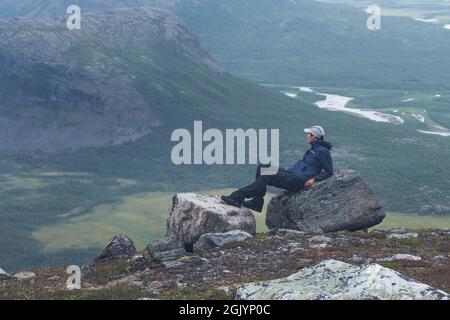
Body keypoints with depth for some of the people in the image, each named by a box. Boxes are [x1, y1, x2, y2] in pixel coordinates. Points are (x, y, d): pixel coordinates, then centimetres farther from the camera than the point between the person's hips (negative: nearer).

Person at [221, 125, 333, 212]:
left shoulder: (323, 152, -7)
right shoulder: (313, 149, 22)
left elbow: (329, 171, -9)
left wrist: (314, 179, -21)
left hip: (298, 181, -10)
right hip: (291, 173, 10)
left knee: (266, 178, -21)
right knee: (262, 168, 2)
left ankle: (237, 198, -24)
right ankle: (256, 202, -7)